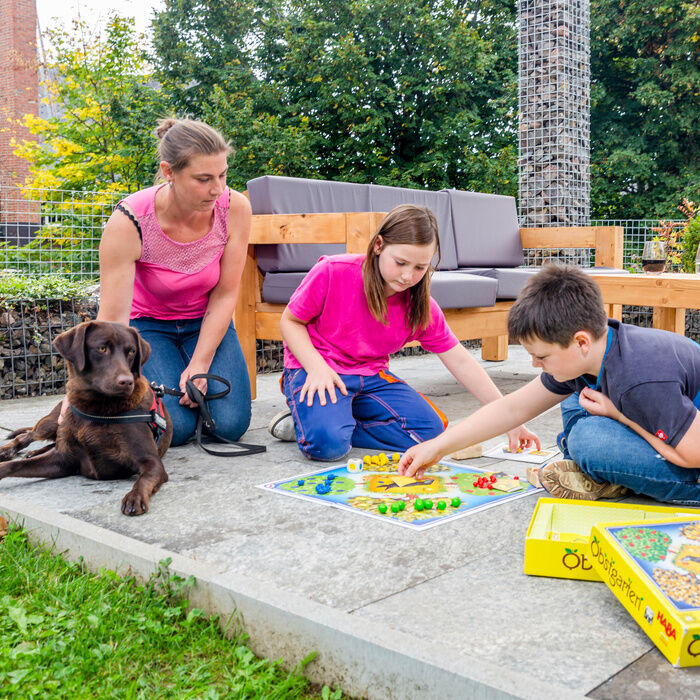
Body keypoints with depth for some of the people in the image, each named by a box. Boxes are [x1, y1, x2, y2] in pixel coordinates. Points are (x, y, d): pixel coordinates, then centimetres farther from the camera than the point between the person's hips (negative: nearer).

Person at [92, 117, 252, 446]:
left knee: (230, 425, -16)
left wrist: (200, 365, -18)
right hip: (148, 325, -2)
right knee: (176, 427, -21)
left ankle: (191, 380, 17)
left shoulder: (234, 207, -22)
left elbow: (224, 295, -13)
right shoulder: (128, 222, -29)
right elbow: (112, 320, -28)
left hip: (206, 323, 2)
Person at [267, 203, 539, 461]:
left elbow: (460, 362, -3)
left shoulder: (421, 307, -6)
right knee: (327, 444, -33)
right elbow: (290, 321, -7)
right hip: (315, 370, -5)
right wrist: (317, 367, -24)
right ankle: (307, 418, 3)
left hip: (371, 376, 5)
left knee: (430, 430, -15)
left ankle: (340, 419, -3)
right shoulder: (332, 272, -18)